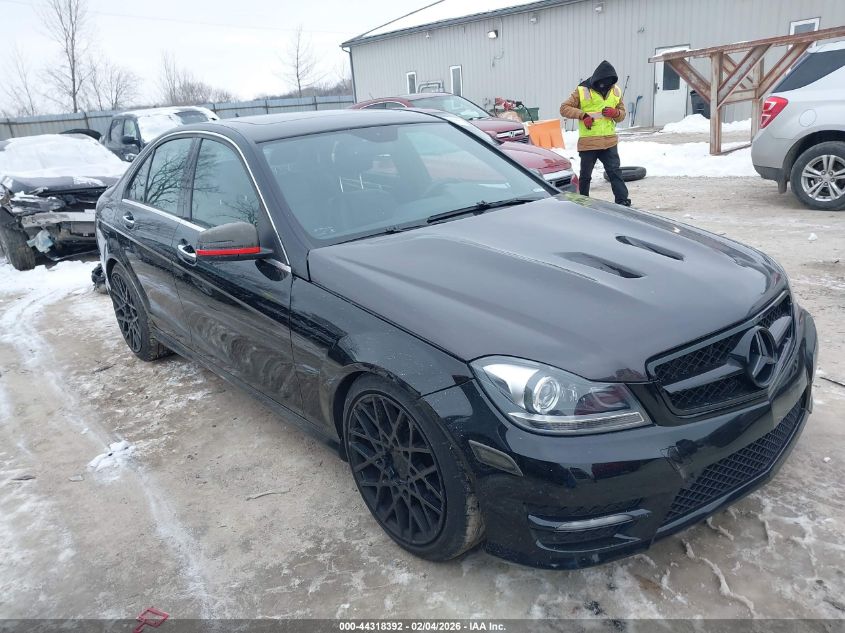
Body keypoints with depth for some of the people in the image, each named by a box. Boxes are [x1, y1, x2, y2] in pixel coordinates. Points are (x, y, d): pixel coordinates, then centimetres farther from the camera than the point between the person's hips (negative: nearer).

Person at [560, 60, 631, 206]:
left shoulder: (615, 91, 8)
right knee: (585, 175, 9)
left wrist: (615, 113, -9)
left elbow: (622, 114, 15)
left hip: (610, 142, 3)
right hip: (588, 142, -2)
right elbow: (564, 108, -5)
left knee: (615, 172, -2)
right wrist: (583, 115, -18)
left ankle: (622, 201, -1)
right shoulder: (582, 91, -5)